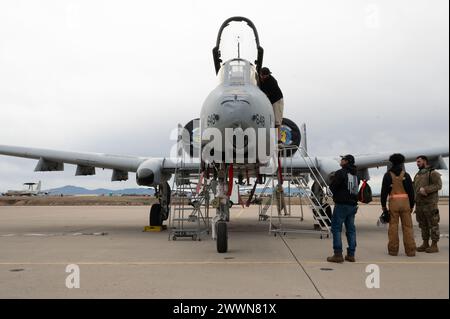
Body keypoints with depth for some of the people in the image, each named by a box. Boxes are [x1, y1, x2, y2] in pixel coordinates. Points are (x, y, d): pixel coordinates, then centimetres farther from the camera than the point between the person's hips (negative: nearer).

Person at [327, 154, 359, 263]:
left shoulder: (340, 173, -12)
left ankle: (338, 254, -6)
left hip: (342, 204, -7)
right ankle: (351, 254, 14)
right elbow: (356, 189, 16)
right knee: (351, 229, 11)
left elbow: (332, 187, -10)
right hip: (353, 205, 8)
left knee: (336, 228, -3)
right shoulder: (356, 175, 12)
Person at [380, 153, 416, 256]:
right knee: (407, 226, 4)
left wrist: (383, 205, 3)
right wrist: (411, 205, 10)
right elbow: (411, 192, 3)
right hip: (405, 202, 1)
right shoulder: (406, 175, 4)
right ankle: (410, 251, 3)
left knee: (393, 226, 4)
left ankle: (393, 250, 5)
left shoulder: (388, 175, 1)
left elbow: (384, 191, -3)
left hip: (393, 202, -1)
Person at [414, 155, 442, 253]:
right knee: (423, 225, 9)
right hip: (419, 204, 7)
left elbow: (438, 185, -17)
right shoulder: (418, 175, 17)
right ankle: (425, 244, 15)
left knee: (433, 224, -3)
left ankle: (434, 246, 2)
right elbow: (415, 188, 14)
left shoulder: (433, 173, -6)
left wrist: (425, 189, -26)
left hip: (430, 203, -7)